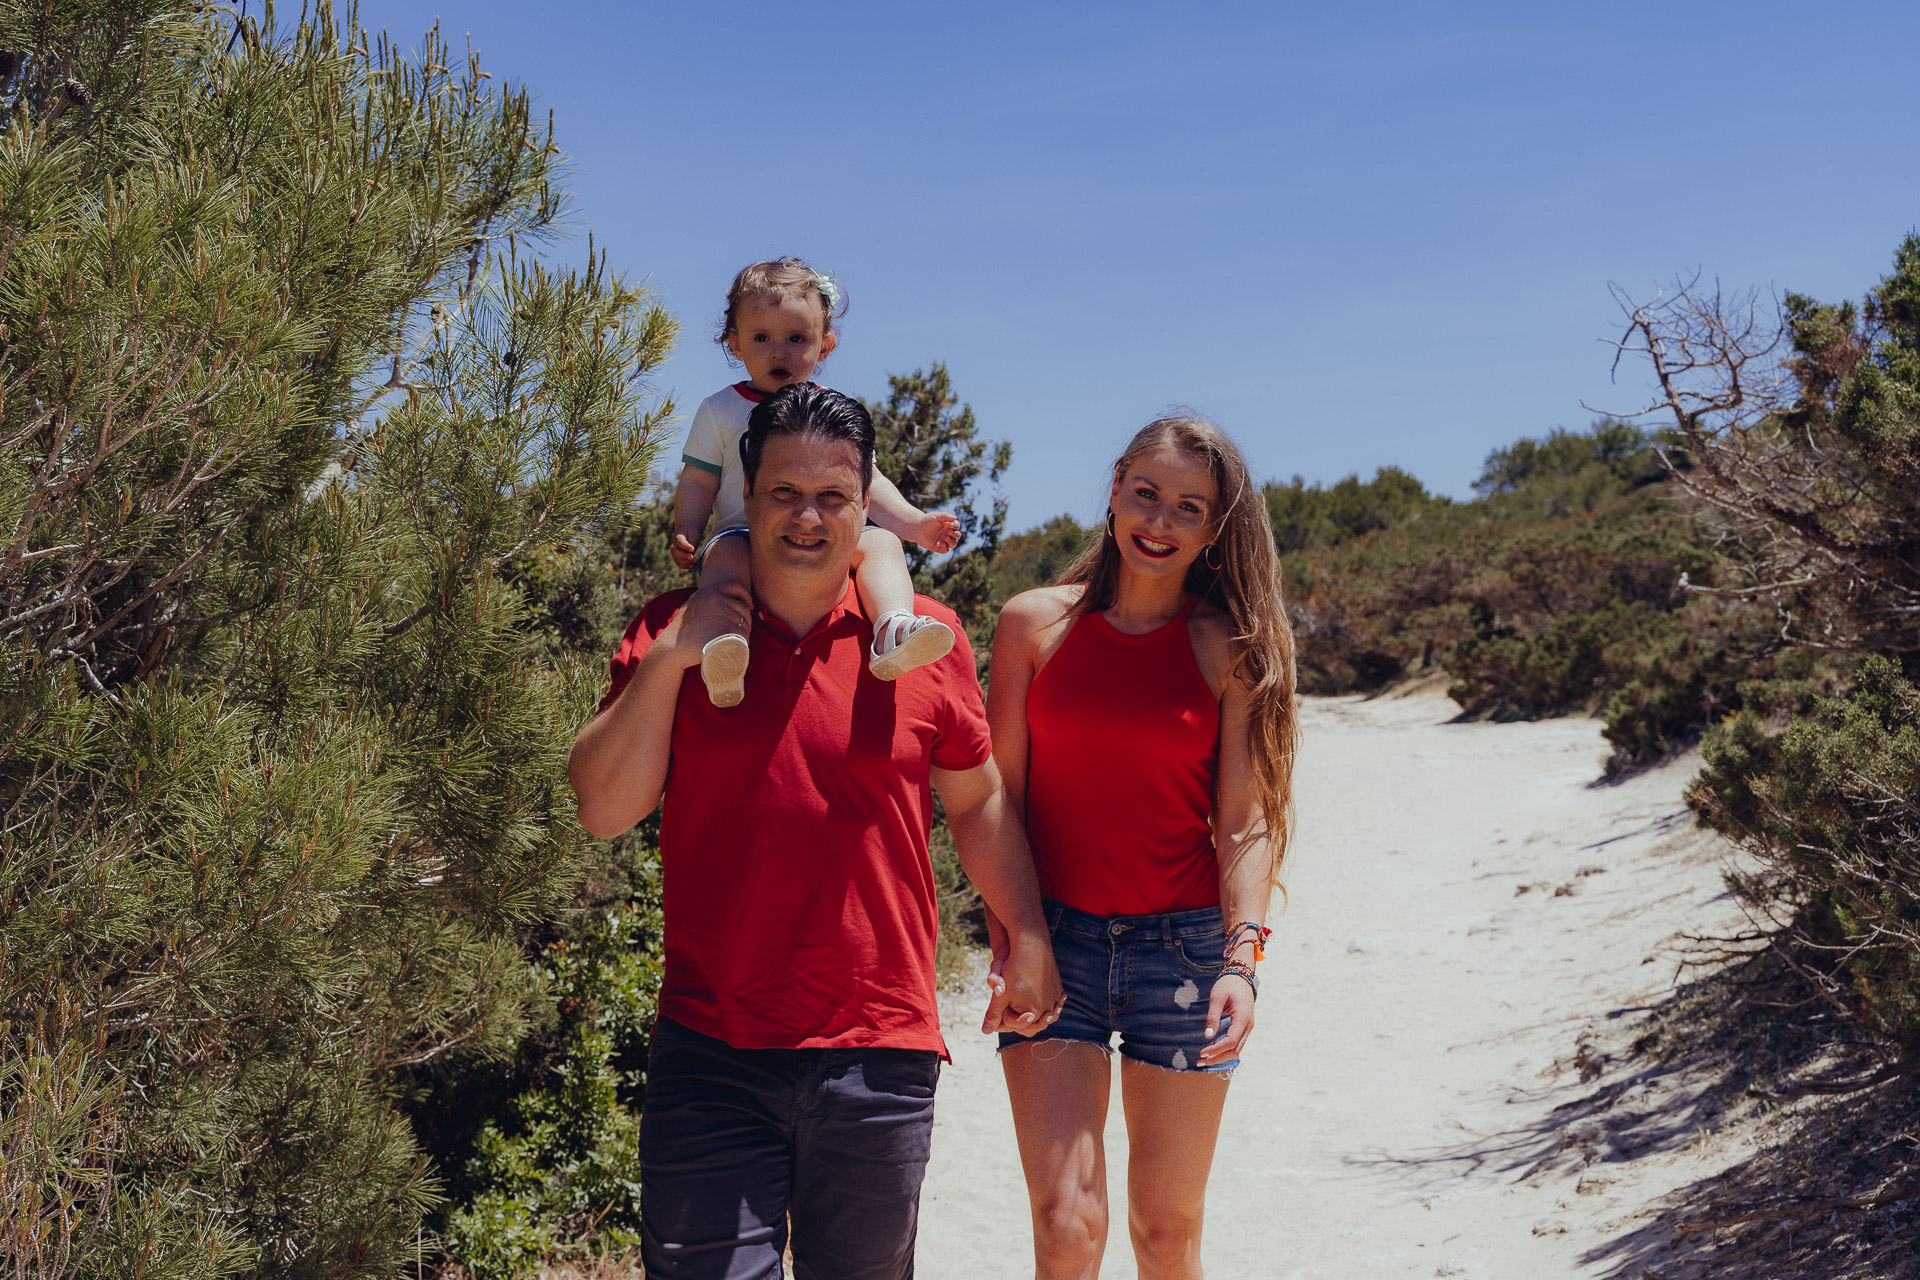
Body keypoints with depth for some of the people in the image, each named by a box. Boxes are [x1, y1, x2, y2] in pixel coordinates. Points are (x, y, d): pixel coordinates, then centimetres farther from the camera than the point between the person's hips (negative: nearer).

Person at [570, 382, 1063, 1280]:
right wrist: (670, 657, -12)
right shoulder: (675, 632, 2)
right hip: (710, 1053, -1)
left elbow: (977, 803, 13)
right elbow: (604, 808, -6)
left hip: (881, 1058, 1)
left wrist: (1027, 935, 12)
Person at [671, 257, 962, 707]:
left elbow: (868, 484, 19)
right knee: (724, 554, -35)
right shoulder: (720, 411, 13)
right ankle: (722, 650, -58)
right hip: (745, 535, -2)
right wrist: (685, 534, -9)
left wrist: (915, 523, 3)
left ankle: (892, 630, -48)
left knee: (880, 542, -24)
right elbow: (698, 483, 10)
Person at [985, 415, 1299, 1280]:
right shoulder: (1035, 623, 2)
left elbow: (1244, 822, -3)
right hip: (1054, 942, 0)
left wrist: (1242, 958, -16)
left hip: (1184, 948, 0)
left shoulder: (1230, 648, 1)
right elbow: (1001, 795, 4)